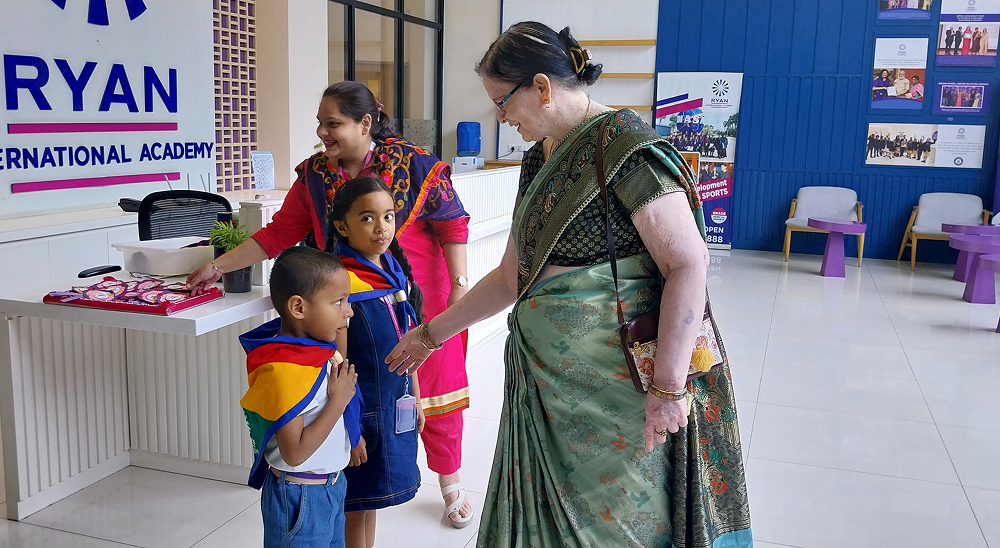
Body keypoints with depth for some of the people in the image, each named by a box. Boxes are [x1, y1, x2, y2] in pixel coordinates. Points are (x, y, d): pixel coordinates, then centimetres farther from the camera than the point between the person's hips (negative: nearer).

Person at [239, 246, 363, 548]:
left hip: (332, 485, 9)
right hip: (300, 496, -9)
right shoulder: (284, 372, -28)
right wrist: (338, 402, -25)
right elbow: (294, 453, -27)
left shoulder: (321, 349, 0)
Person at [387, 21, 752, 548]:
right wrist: (431, 334, 21)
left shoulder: (622, 145, -15)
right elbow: (512, 276, 17)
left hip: (612, 382, -8)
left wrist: (669, 386, -22)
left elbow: (689, 263, -20)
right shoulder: (539, 160, 11)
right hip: (547, 381, 8)